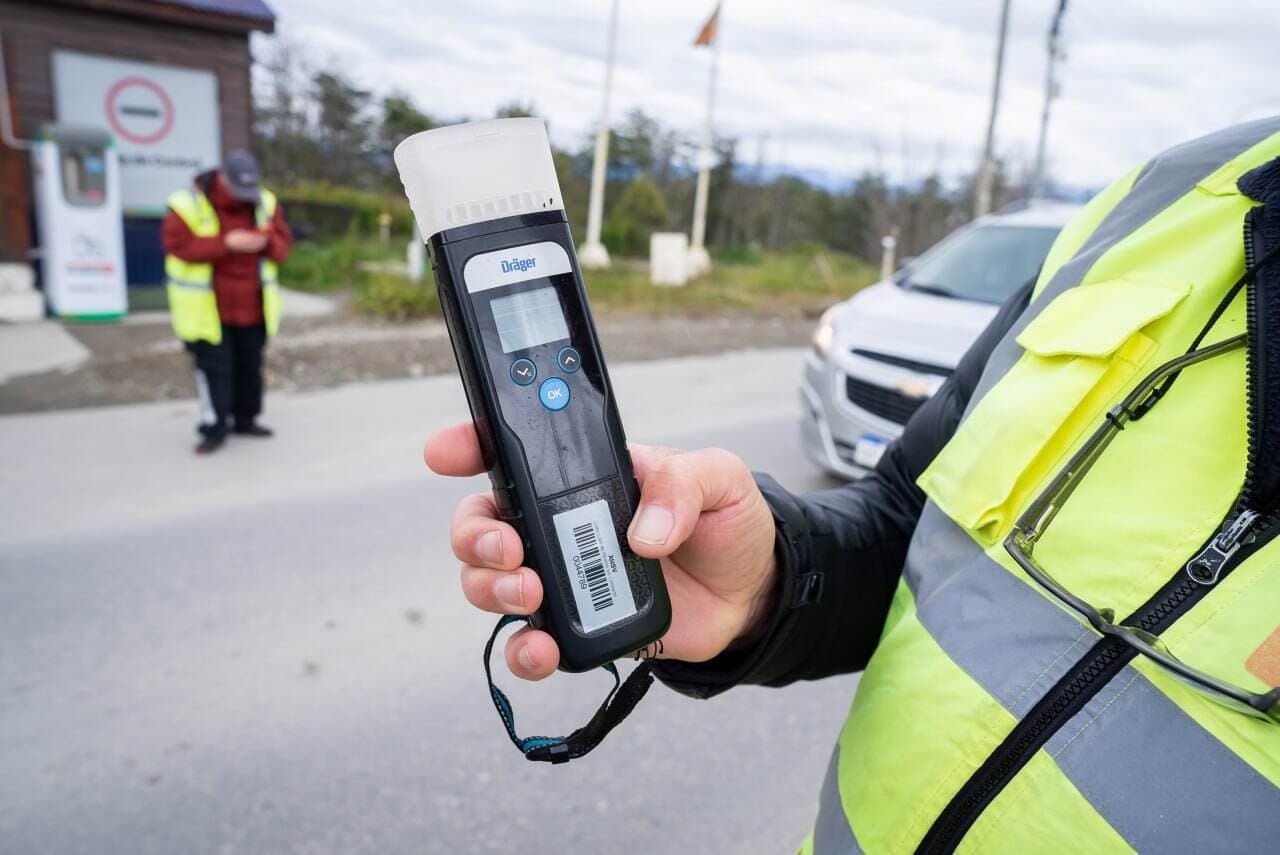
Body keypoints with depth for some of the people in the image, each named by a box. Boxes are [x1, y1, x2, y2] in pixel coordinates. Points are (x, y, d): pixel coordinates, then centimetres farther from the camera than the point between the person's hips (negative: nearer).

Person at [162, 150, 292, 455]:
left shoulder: (265, 203, 3)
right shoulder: (189, 204, -10)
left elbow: (283, 243, 4)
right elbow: (177, 244, -16)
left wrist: (265, 242, -20)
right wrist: (226, 244, -25)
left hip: (252, 306, 4)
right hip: (208, 307, -4)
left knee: (250, 364, 13)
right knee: (214, 367, -2)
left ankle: (245, 418, 29)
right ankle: (214, 428, 9)